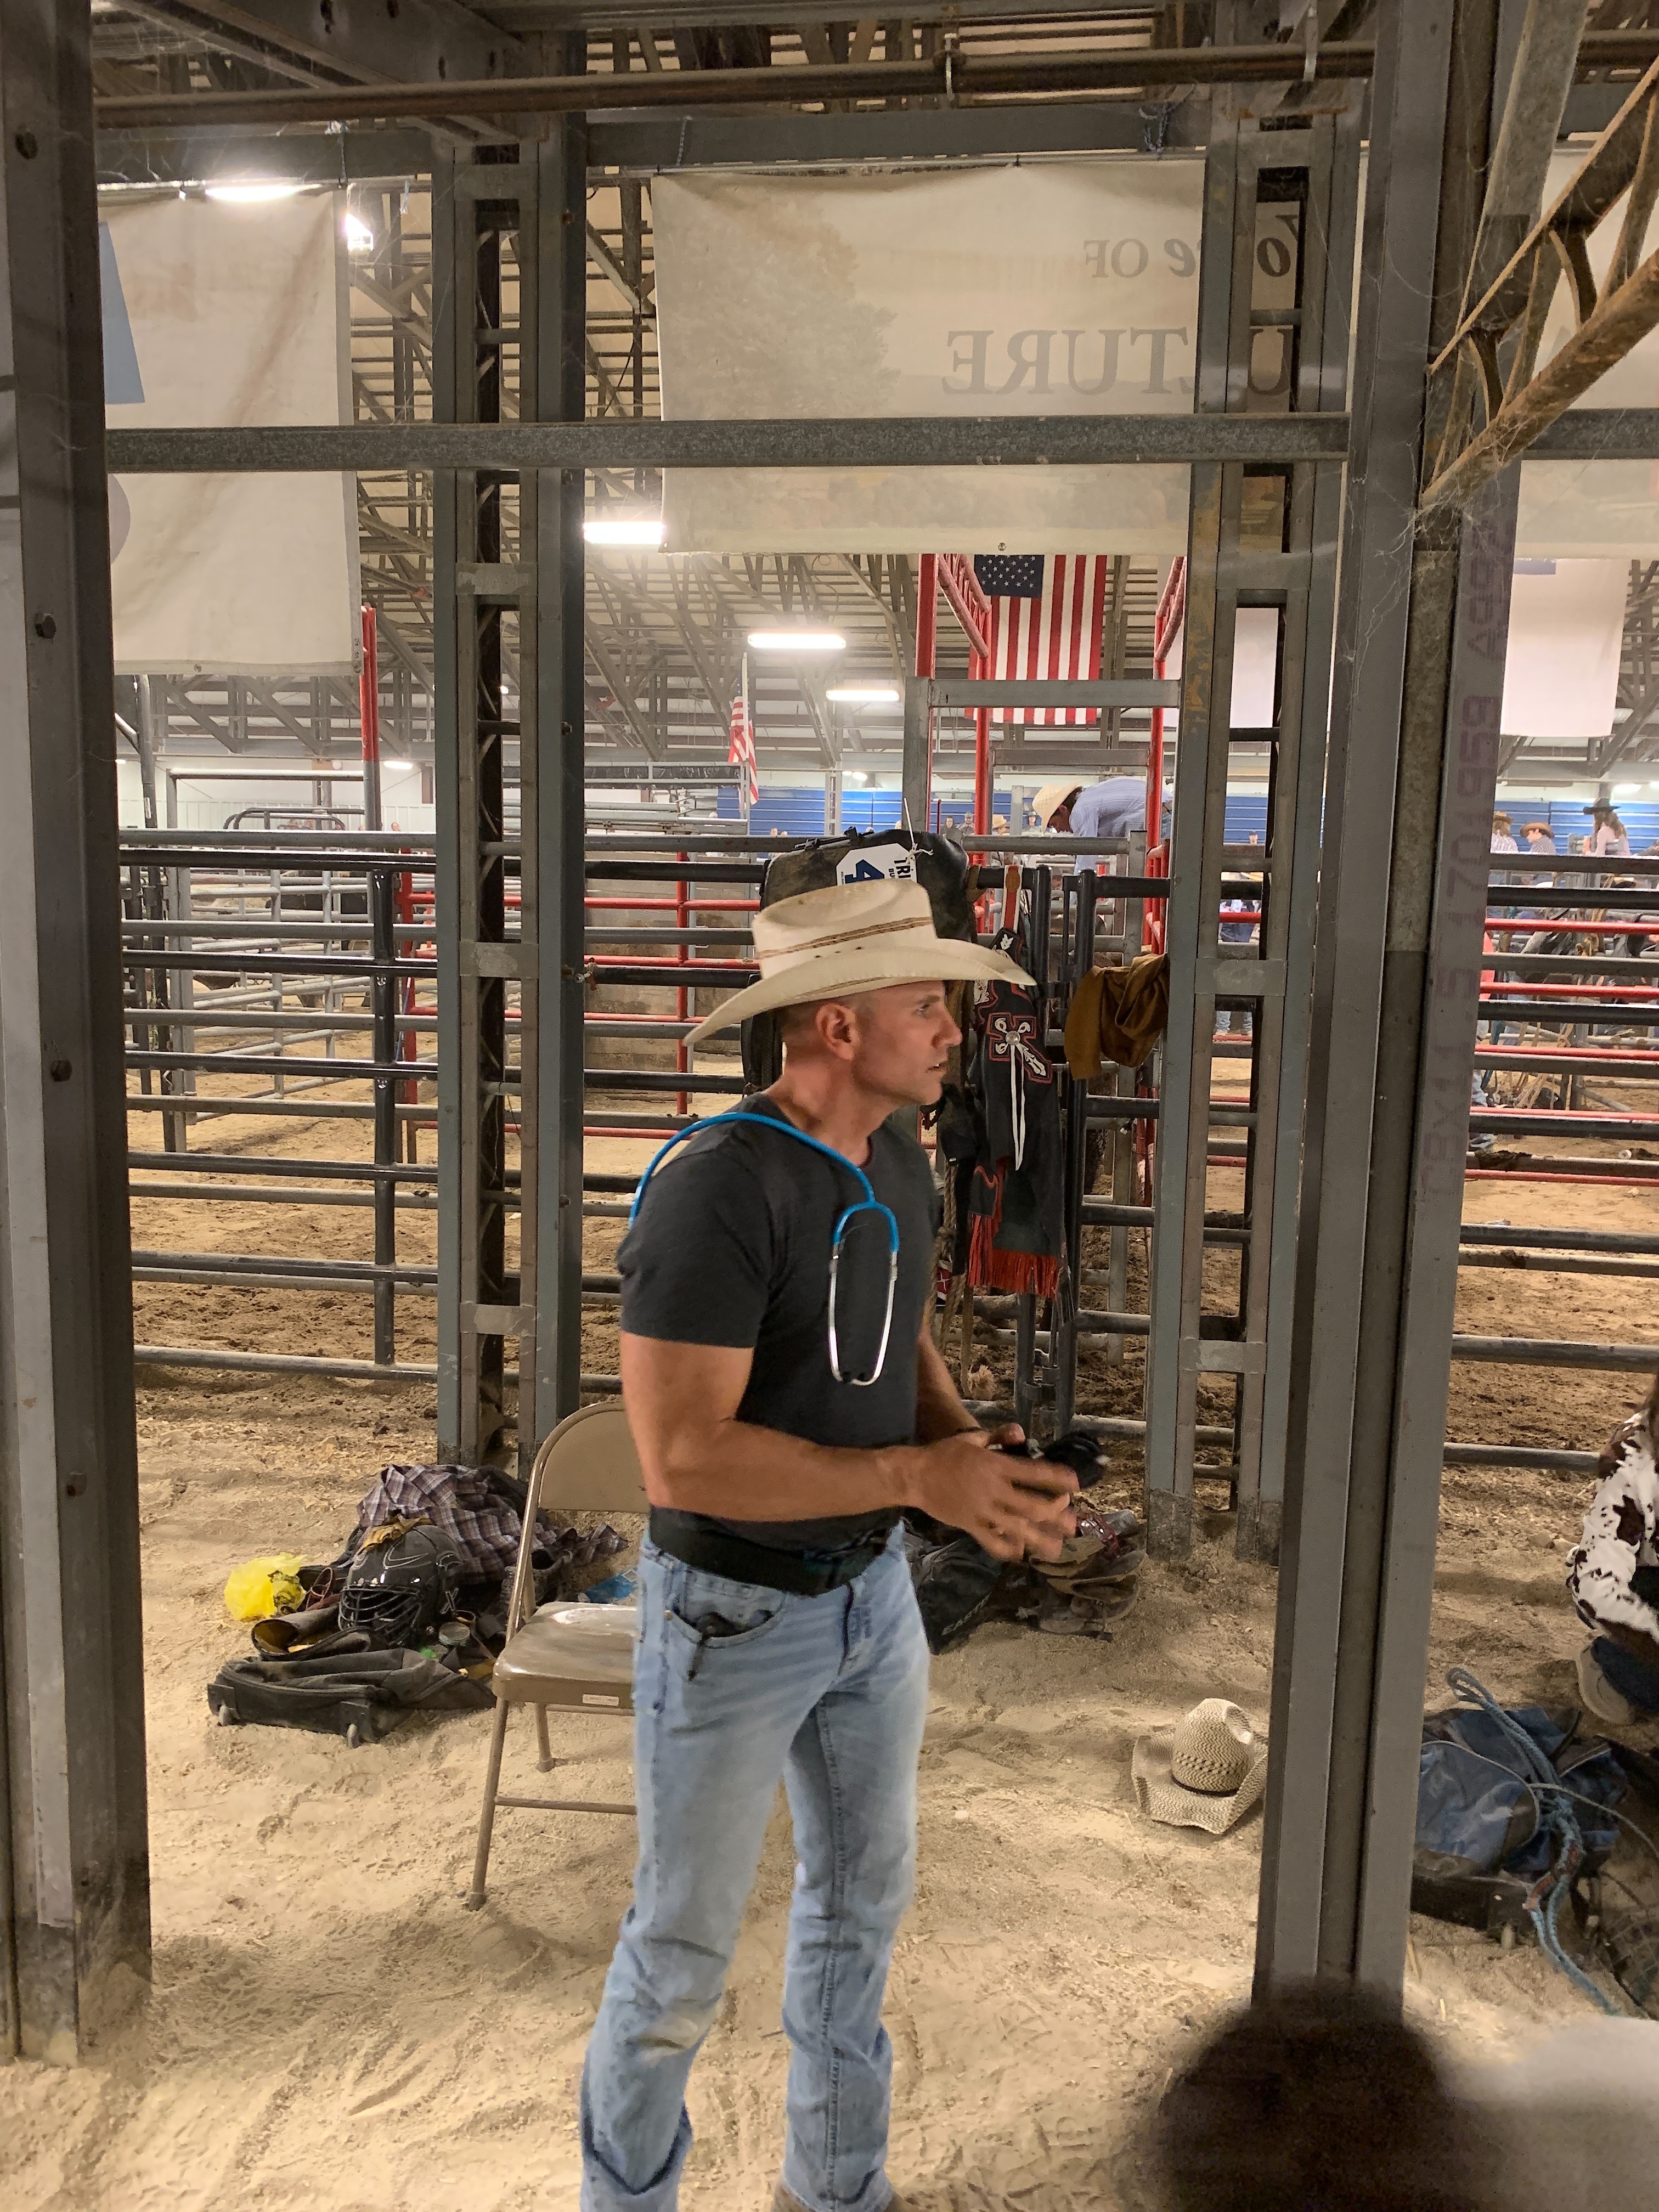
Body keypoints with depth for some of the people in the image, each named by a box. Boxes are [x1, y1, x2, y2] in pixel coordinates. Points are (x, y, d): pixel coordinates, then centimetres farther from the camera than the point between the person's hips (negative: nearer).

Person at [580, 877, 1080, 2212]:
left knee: (863, 1899, 22)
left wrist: (976, 1454, -9)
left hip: (874, 1591, 7)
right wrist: (919, 1477, -30)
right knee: (687, 1941, 12)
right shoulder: (715, 1189, -27)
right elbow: (681, 1457, -29)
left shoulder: (898, 1167, -1)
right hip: (733, 1612, -7)